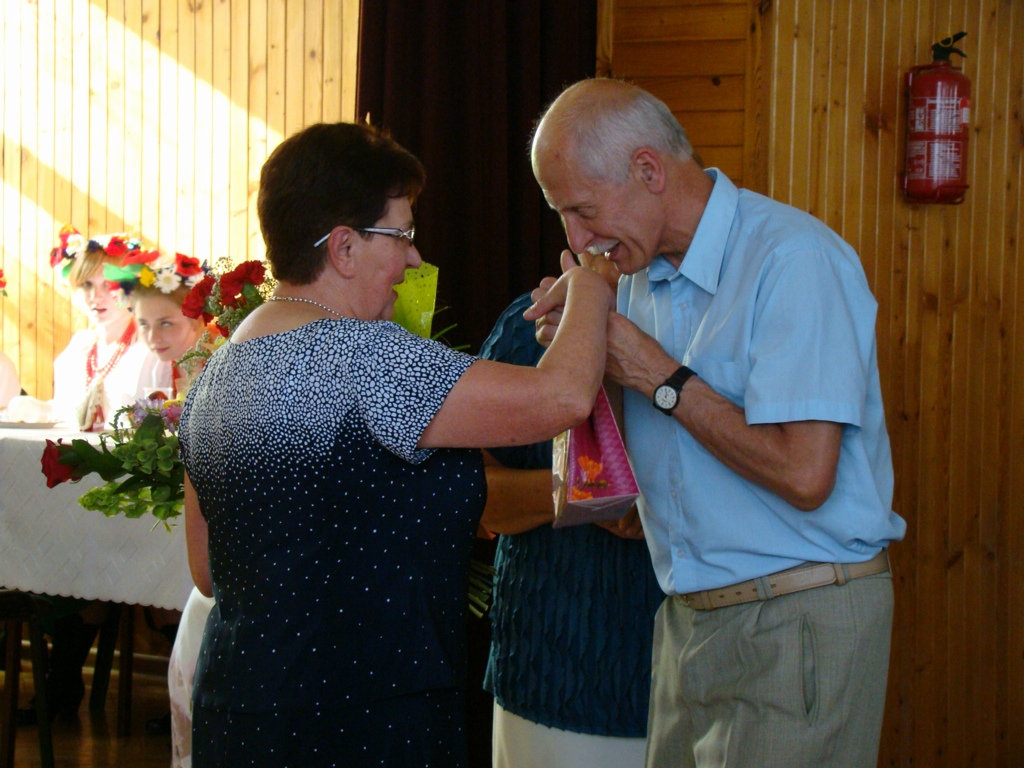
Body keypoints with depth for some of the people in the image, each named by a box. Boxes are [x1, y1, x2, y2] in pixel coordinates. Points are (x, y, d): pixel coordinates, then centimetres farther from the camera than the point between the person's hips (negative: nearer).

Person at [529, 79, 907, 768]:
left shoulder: (794, 259, -17)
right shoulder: (644, 273, 9)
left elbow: (803, 473, -24)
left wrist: (658, 375, -15)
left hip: (796, 626, -7)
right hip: (689, 618, 7)